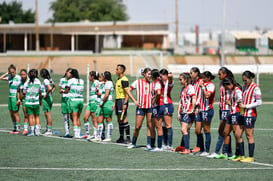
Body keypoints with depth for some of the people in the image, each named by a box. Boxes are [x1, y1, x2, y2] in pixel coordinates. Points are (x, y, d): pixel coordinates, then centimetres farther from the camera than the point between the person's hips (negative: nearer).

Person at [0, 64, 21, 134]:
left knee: (15, 113, -3)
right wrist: (7, 73, 5)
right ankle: (14, 128, 17)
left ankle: (18, 129, 5)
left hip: (15, 97, -7)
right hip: (10, 97, 7)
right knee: (11, 114, 9)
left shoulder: (18, 78, -12)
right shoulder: (10, 77, 8)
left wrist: (19, 99, -19)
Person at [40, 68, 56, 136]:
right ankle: (48, 129, 19)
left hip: (46, 99, -9)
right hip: (50, 98, 9)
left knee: (48, 114, -5)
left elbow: (50, 88, -31)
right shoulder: (50, 80, 11)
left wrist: (46, 95, -18)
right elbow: (54, 86, 29)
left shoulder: (45, 80, -16)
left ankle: (49, 130, -3)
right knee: (47, 114, 14)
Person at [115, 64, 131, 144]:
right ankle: (121, 138, 16)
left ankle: (128, 138, -8)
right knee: (119, 120, 11)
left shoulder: (124, 80, -13)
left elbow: (127, 92, -18)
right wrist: (115, 103, 21)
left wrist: (125, 103, -24)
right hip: (118, 100, 10)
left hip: (122, 100, -10)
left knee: (123, 120, -10)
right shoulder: (118, 80, 17)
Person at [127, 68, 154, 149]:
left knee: (150, 126, 0)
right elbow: (129, 91, 5)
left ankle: (149, 144, 5)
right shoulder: (138, 82, 1)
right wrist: (134, 101, -2)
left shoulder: (152, 84, 7)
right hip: (141, 107, -2)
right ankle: (133, 143, 17)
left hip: (150, 107, 2)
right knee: (138, 126, 0)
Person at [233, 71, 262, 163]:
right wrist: (240, 103, 4)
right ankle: (241, 156, 16)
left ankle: (251, 157, 4)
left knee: (249, 135, -3)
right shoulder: (244, 87, 13)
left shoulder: (255, 88, -11)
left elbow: (259, 102, -15)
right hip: (243, 114, 8)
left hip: (250, 114, -8)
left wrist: (245, 106, -15)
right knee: (237, 134, 7)